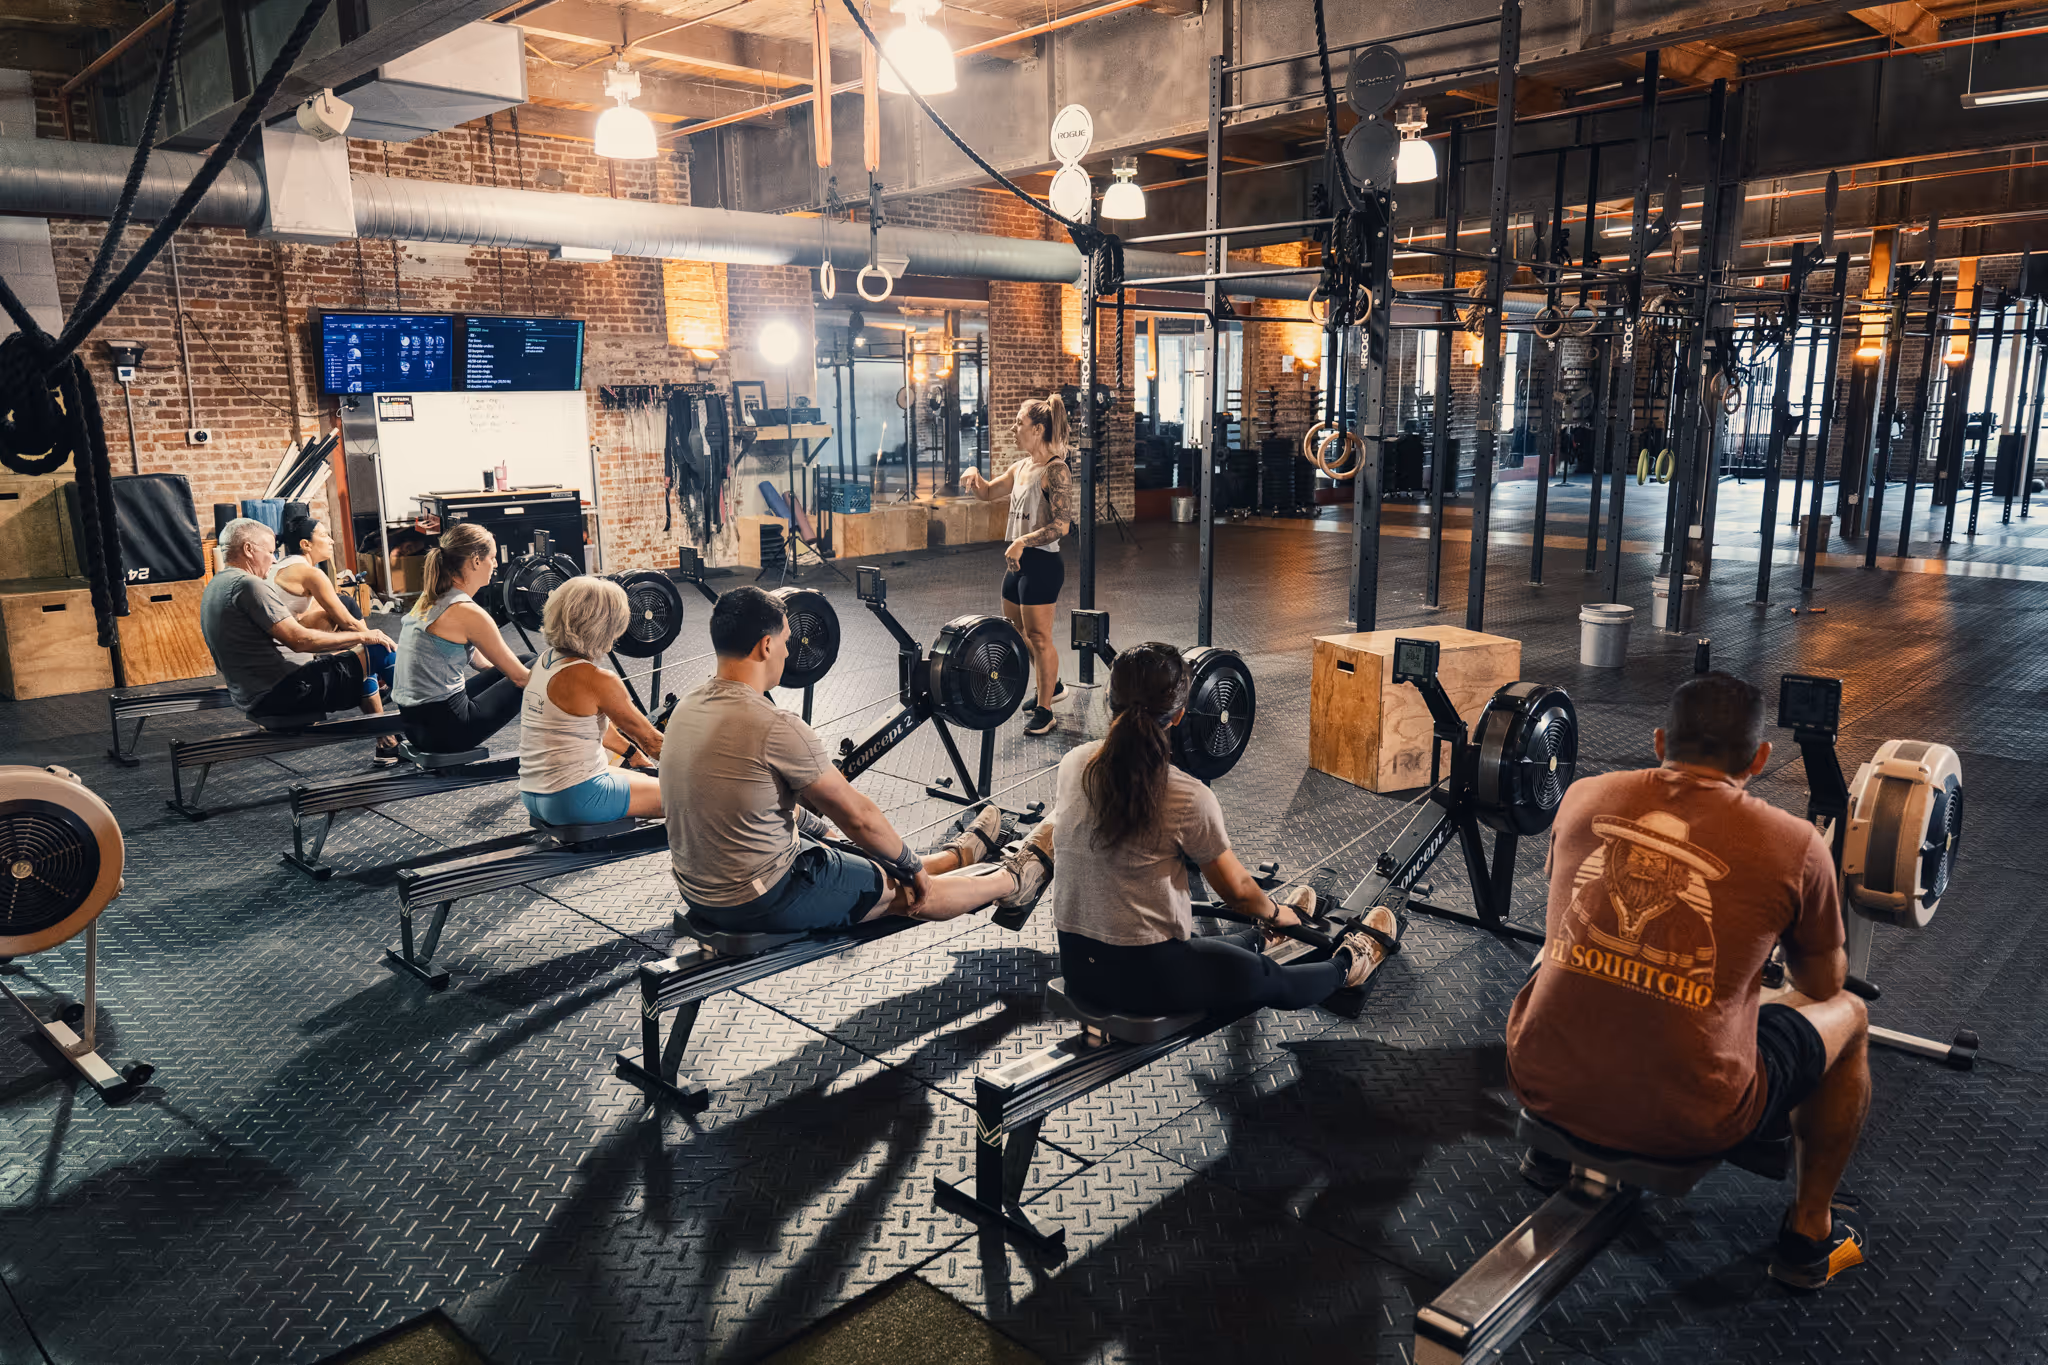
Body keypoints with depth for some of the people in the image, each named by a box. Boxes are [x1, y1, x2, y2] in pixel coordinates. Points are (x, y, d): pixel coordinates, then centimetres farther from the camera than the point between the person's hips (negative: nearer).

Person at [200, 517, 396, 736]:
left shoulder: (214, 588, 15)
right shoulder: (248, 585, -17)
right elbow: (299, 640, -23)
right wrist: (363, 636, -13)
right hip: (281, 695, -11)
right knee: (376, 653, -8)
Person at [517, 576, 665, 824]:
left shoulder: (544, 661, 6)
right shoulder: (596, 680, -19)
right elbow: (649, 738, -7)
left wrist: (633, 754, 29)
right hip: (574, 801, -9)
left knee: (647, 779, 29)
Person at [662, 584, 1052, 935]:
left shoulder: (688, 707, 1)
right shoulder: (774, 727, -26)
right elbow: (859, 815, -15)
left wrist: (814, 823, 30)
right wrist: (912, 866, 2)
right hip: (764, 902, -8)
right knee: (908, 889, 15)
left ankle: (960, 856, 50)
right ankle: (1013, 882, 37)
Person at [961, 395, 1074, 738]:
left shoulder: (1056, 470, -15)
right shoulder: (1022, 466, 11)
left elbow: (1061, 524, -21)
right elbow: (989, 492, 24)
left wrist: (1023, 541, -26)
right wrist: (974, 477, 3)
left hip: (1042, 562, -10)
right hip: (1018, 562, 10)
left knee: (1038, 636, -2)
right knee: (1016, 631, 19)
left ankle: (1044, 710, 9)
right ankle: (1052, 686, 37)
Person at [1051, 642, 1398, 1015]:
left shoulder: (1071, 765, -5)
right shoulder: (1188, 798, -20)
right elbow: (1237, 890, -5)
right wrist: (1275, 914, 19)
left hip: (1076, 964, 6)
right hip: (1146, 978, -5)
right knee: (1272, 980, 25)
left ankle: (1261, 939, 62)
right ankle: (1346, 965, 49)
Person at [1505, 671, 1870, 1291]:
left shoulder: (1585, 798, 2)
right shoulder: (1794, 845, -6)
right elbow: (1823, 983, 12)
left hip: (1545, 1085, 3)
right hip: (1686, 1122, -3)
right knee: (1848, 1014, 23)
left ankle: (1552, 1147, 43)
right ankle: (1809, 1234, 36)